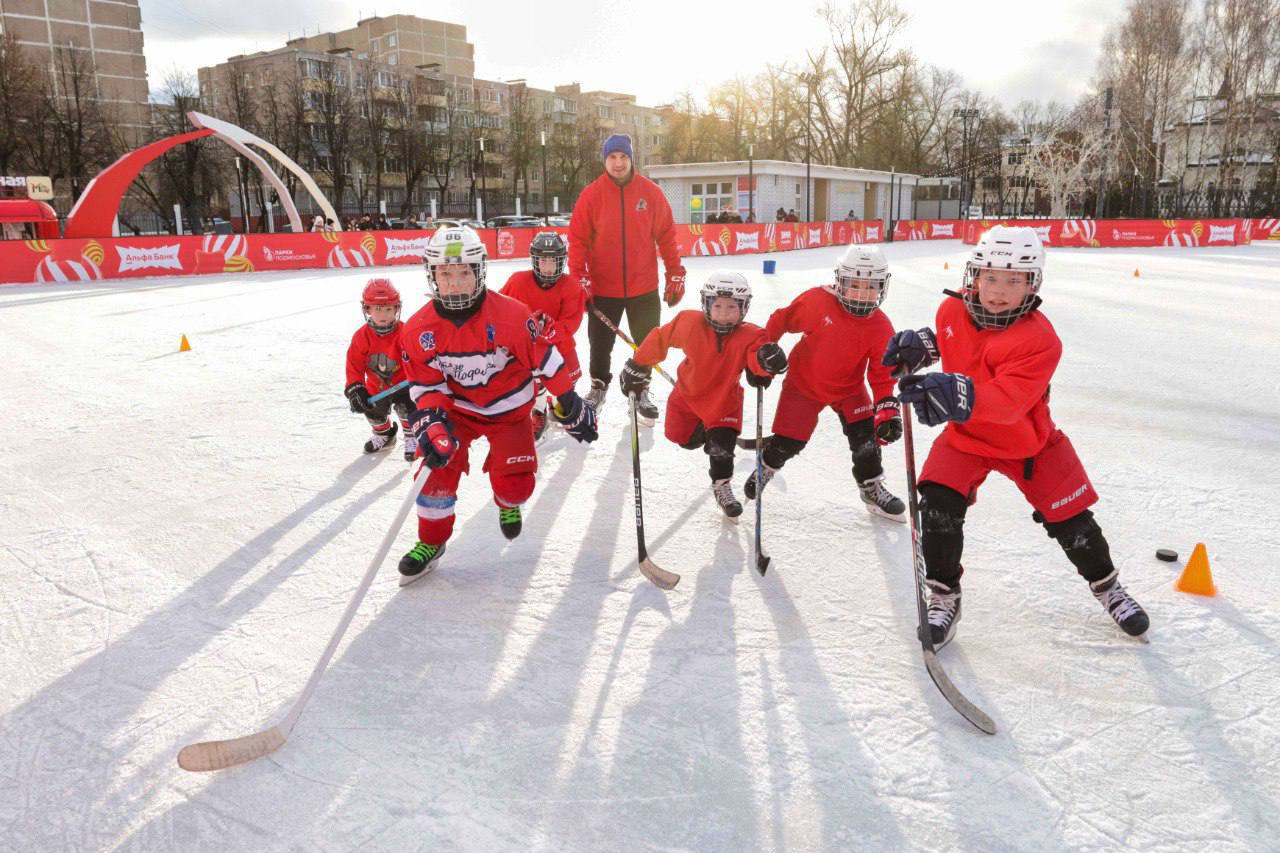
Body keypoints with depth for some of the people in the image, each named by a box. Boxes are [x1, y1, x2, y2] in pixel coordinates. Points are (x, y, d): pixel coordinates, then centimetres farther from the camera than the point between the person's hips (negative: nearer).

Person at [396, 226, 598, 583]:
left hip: (509, 410, -2)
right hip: (458, 408, 2)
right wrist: (431, 423, -25)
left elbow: (544, 356, -16)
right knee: (438, 467, -13)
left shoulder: (509, 315, -25)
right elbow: (425, 384, -8)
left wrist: (570, 405, -11)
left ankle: (508, 505, 32)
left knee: (515, 482, -8)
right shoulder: (418, 330, -16)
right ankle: (431, 541, 11)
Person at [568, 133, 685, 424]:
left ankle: (640, 391, 27)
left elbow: (666, 235, 1)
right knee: (600, 343, 11)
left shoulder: (651, 192, -3)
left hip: (644, 287, 1)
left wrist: (675, 275, 1)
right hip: (603, 287, -1)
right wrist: (579, 278, -11)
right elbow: (577, 238, -5)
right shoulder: (592, 194, -6)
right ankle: (598, 386, 34)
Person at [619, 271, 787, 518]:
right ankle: (704, 432, 48)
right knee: (681, 437, 14)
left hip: (724, 399, -2)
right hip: (688, 393, 2)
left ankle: (722, 486, 12)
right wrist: (637, 367, 1)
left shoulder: (749, 336, -23)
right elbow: (660, 338, -8)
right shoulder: (690, 323, -22)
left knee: (722, 443, -13)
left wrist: (767, 360, -67)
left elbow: (757, 358, -42)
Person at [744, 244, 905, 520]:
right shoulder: (816, 300, -22)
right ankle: (766, 467, 33)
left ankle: (872, 490, 19)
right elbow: (782, 320, -6)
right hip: (804, 383, -2)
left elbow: (882, 374, -10)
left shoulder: (881, 328, -16)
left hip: (848, 387, 2)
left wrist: (888, 408, -21)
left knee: (866, 437, -6)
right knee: (788, 441, -1)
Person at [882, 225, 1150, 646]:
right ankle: (943, 596, 2)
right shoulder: (952, 310, -11)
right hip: (965, 437, 3)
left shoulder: (1039, 340, -28)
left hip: (1029, 443, -2)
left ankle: (1107, 586, 38)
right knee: (938, 505, -17)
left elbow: (1008, 401, -42)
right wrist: (919, 345, -5)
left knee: (1068, 519, 7)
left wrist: (960, 396, -59)